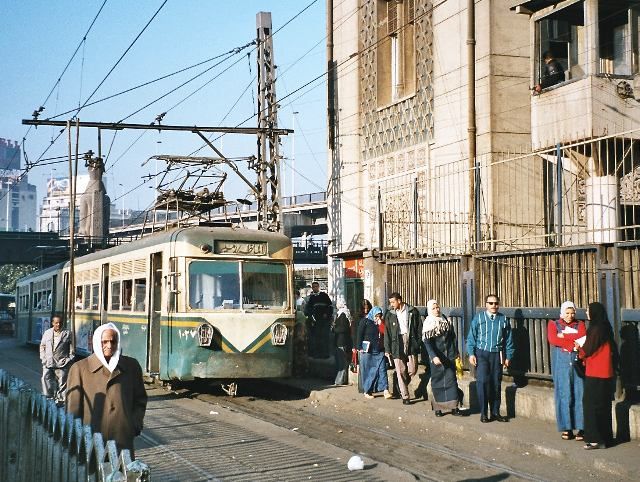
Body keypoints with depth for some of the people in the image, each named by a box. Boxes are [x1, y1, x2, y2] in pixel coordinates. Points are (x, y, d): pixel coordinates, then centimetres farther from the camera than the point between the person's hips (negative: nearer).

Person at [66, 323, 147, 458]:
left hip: (124, 443, 2)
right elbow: (73, 408, 3)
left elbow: (140, 401, 19)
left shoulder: (131, 366, 9)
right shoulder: (80, 368, 0)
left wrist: (135, 426, 8)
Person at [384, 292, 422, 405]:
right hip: (397, 344, 0)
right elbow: (387, 332, 5)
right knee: (401, 371, -2)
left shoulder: (413, 311, 3)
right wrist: (387, 349, 1)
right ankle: (405, 396, 6)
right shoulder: (390, 314, 5)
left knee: (412, 370, -1)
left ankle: (402, 386, 27)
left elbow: (419, 328, 4)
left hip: (411, 342, 0)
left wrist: (418, 343, -4)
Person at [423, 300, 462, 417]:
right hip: (436, 357, -3)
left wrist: (456, 351, 10)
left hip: (449, 356, 3)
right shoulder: (428, 324, -6)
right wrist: (434, 357, -23)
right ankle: (438, 408, 11)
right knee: (437, 381, 4)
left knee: (451, 380, 0)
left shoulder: (446, 320, 5)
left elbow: (453, 336, 13)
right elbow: (427, 342, -13)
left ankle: (454, 407, 2)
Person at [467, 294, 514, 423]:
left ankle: (495, 412, 17)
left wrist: (508, 356, 6)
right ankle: (483, 413, -1)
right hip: (481, 354, -2)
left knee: (496, 383, 6)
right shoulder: (478, 318, 0)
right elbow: (471, 337, 1)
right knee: (483, 382, -9)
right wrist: (471, 354, -6)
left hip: (497, 355, 2)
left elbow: (508, 340, 9)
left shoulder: (503, 319, 5)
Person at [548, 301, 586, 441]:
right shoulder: (553, 324, 10)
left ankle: (581, 428, 1)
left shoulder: (579, 325, 14)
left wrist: (564, 336, -7)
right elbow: (553, 339, -9)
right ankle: (566, 428, 3)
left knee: (579, 395, -2)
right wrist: (573, 343, -9)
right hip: (561, 363, -1)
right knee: (564, 395, -2)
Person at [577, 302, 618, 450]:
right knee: (603, 405, 14)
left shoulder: (596, 329, -18)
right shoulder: (604, 328, 10)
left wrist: (579, 348, 8)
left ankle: (596, 439, -1)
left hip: (596, 374, -9)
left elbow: (587, 351, -15)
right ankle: (605, 437, 21)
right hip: (606, 373, 9)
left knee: (591, 404, -3)